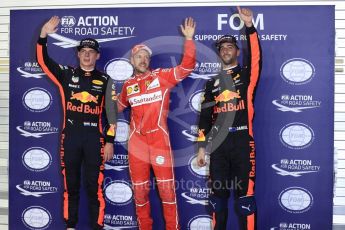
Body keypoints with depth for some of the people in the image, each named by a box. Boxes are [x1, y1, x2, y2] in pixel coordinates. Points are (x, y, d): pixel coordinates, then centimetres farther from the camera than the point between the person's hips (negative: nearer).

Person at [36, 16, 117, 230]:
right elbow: (43, 60, -1)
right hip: (70, 137, 1)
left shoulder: (105, 80, 5)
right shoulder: (66, 74, 7)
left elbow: (111, 112, 4)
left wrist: (110, 141, -1)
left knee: (95, 186, 1)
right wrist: (43, 35, -15)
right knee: (70, 185, 11)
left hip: (94, 138, -1)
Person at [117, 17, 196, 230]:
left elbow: (187, 66, -10)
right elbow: (119, 106, 27)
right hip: (136, 141, 3)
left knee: (166, 187, 1)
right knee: (140, 189, 10)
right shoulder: (128, 85, 9)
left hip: (160, 140, -3)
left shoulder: (162, 76, 0)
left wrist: (189, 39, -15)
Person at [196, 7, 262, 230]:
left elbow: (256, 57, -15)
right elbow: (205, 116, 14)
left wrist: (249, 26, -27)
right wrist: (202, 147, 8)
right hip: (218, 144, 4)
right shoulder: (212, 83, 16)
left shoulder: (247, 75, 7)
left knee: (245, 193, -1)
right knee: (218, 192, 10)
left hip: (242, 141, -3)